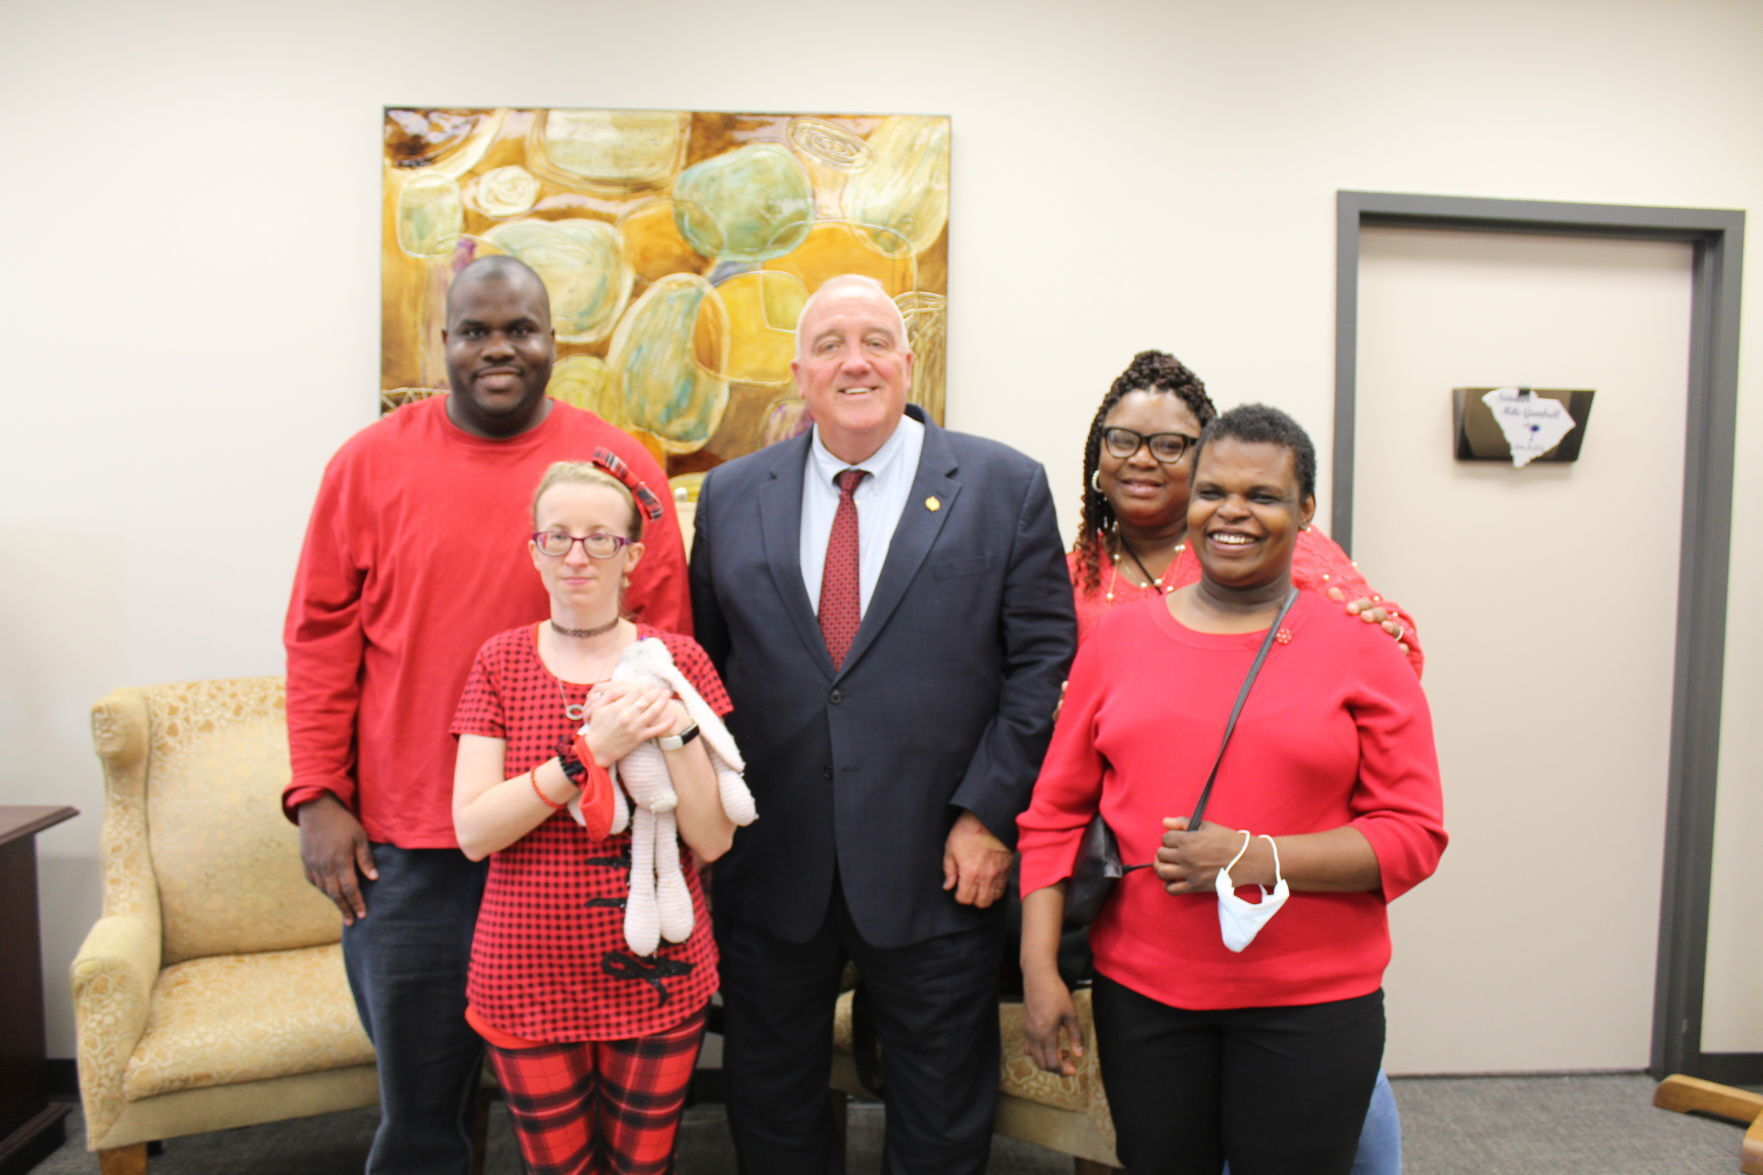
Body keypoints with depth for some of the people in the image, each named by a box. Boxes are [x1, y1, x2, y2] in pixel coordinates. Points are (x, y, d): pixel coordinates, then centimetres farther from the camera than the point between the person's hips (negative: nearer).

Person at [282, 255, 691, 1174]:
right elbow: (322, 636, 3)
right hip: (406, 849, 0)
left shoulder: (621, 467, -1)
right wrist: (318, 797, -2)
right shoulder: (371, 462, 1)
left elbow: (662, 645, 0)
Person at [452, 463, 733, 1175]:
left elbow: (712, 841, -8)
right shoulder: (502, 662, -2)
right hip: (529, 975, 0)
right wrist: (591, 751, -23)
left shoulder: (675, 660, -4)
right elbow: (472, 831, -12)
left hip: (656, 973, 0)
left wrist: (676, 729, -23)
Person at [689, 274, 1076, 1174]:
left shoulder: (1004, 486, -2)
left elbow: (1043, 658, -4)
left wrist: (989, 812, -10)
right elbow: (702, 661, 8)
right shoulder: (731, 496, 6)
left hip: (937, 868, -2)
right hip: (769, 868, 3)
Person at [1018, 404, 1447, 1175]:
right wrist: (1039, 970, -3)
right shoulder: (1117, 637, 2)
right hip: (1139, 993, 2)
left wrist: (1254, 859, -17)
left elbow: (1415, 834, -5)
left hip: (1312, 1004, -1)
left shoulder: (1361, 654, -3)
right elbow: (1055, 813, 3)